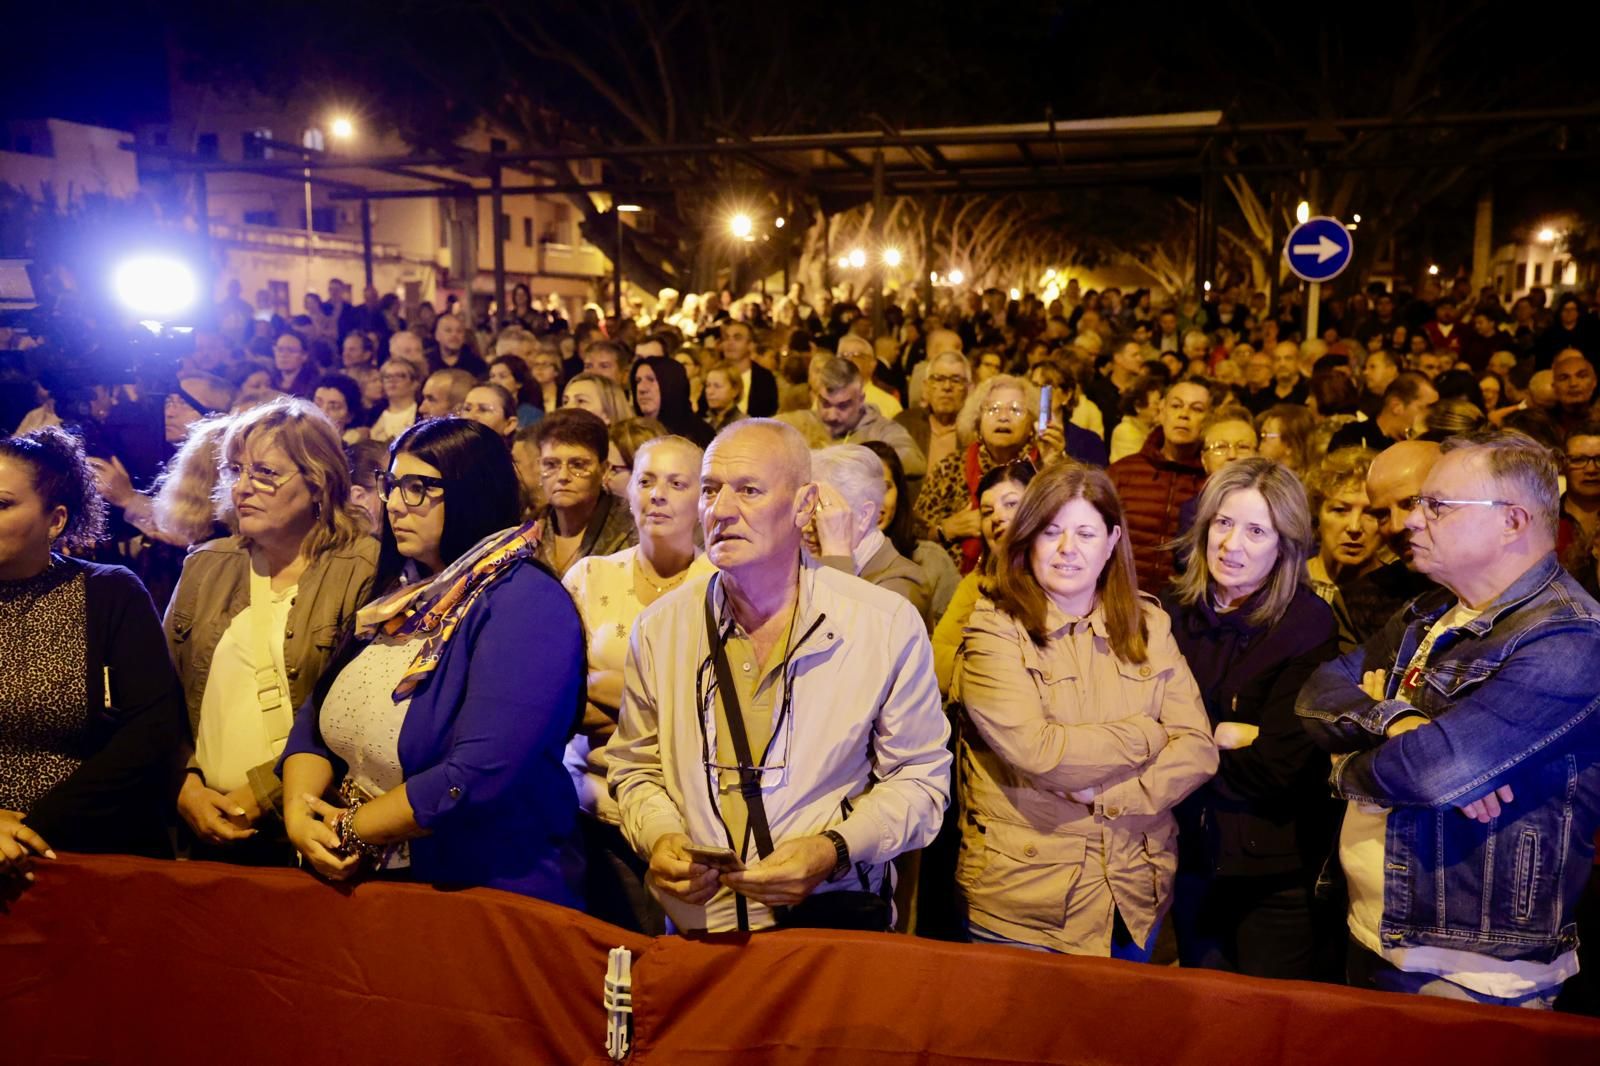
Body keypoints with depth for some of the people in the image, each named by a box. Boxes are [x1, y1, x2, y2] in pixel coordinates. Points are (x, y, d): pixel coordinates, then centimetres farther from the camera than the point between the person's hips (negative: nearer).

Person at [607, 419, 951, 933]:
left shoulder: (888, 625, -7)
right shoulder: (659, 628, 2)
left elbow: (919, 776, 0)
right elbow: (635, 765, 13)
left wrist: (834, 851, -14)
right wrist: (657, 838, -7)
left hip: (833, 917, -2)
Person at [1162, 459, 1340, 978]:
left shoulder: (1308, 625, -14)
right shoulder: (1175, 610, -2)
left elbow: (1275, 768, -20)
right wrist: (1218, 734, -18)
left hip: (1277, 871, -4)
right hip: (1193, 856, 4)